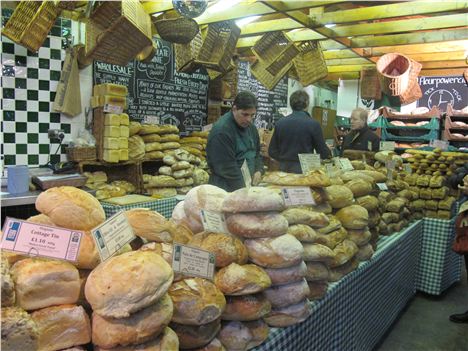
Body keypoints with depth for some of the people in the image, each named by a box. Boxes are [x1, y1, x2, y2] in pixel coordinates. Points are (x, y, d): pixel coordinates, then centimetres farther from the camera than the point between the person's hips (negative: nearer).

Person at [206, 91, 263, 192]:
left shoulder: (251, 127, 7)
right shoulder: (221, 130, -19)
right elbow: (226, 167, -21)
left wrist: (258, 171, 1)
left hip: (249, 185, 7)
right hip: (226, 189, -7)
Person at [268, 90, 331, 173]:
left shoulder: (279, 123, -1)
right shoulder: (313, 124, -10)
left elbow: (272, 152, 4)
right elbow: (323, 153, -4)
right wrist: (328, 152, 18)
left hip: (283, 170, 4)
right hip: (304, 170, -3)